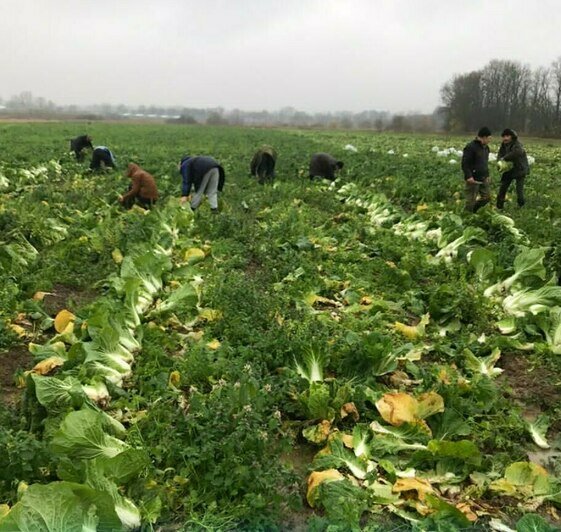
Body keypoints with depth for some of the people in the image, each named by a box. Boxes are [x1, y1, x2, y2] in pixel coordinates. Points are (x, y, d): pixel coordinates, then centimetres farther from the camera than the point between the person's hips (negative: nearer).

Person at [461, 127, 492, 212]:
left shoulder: (485, 147, 13)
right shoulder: (470, 147, -16)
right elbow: (464, 163, -19)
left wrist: (487, 175, 20)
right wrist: (468, 176, -25)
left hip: (483, 178, 9)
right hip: (473, 179, -9)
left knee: (487, 197, 10)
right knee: (471, 200, -2)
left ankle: (473, 210, 27)